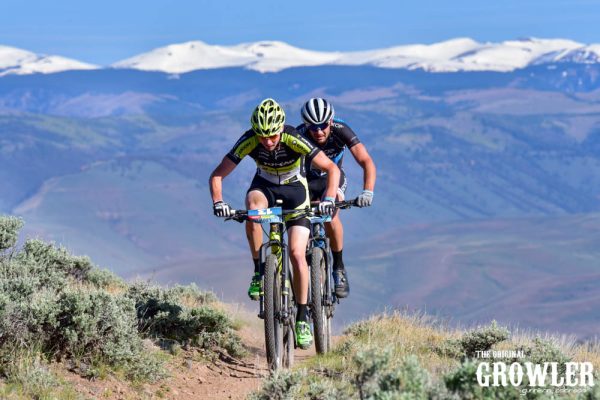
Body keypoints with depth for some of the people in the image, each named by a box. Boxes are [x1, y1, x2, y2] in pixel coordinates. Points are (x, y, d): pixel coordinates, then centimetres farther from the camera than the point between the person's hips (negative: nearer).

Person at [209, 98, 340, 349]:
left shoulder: (295, 140, -31)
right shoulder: (249, 141, -27)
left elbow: (332, 169, -27)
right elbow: (217, 175, -22)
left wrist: (328, 198, -42)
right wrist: (218, 202, -40)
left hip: (295, 190, -1)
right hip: (264, 186, 1)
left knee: (297, 254, -14)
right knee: (253, 209, -36)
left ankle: (302, 318, -1)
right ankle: (259, 272, -19)